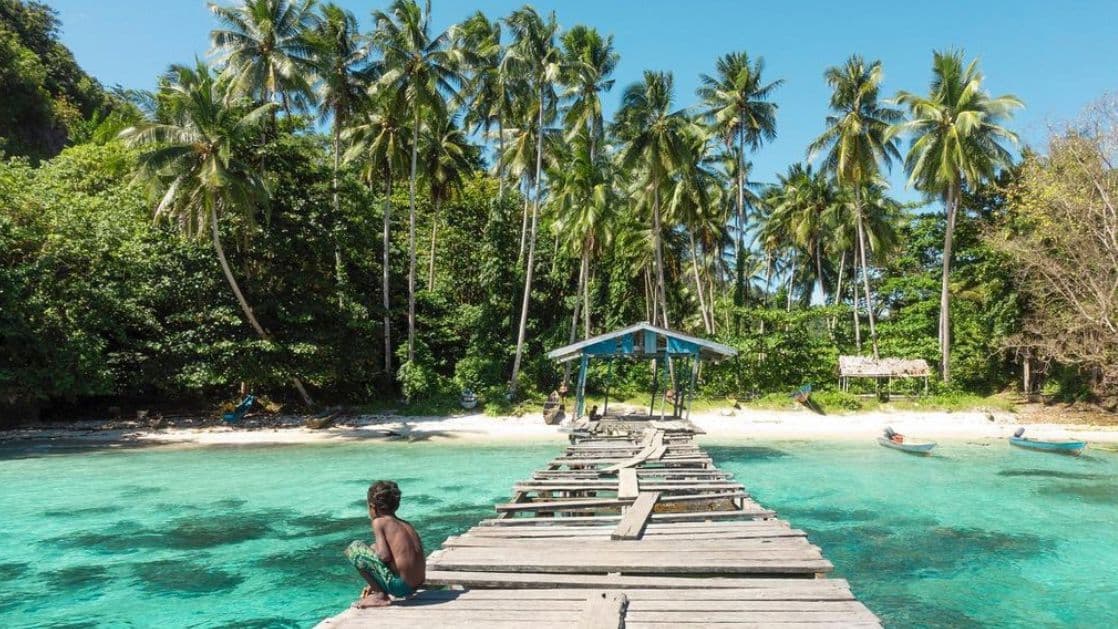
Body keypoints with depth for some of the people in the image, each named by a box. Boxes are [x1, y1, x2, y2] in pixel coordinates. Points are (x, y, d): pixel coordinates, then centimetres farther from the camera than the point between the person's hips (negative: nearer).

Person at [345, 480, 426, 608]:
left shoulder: (379, 522, -4)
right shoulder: (407, 525, 17)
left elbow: (385, 556, -15)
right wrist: (375, 583, 28)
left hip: (399, 586, -8)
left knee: (354, 547, 1)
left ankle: (380, 596, 2)